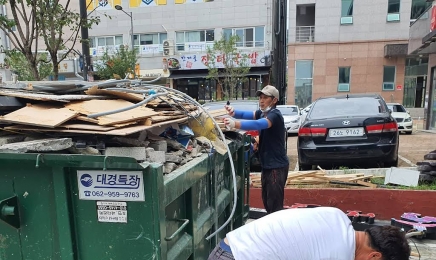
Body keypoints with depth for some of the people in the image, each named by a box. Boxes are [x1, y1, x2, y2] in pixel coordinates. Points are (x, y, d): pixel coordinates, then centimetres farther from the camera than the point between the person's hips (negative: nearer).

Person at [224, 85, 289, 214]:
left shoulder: (275, 115, -18)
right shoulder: (263, 113, 11)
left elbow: (259, 124, -38)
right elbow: (248, 114, -4)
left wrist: (235, 124, -51)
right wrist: (234, 112, -26)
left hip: (277, 166, -9)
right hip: (267, 165, 9)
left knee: (275, 204, -4)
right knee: (267, 201, 19)